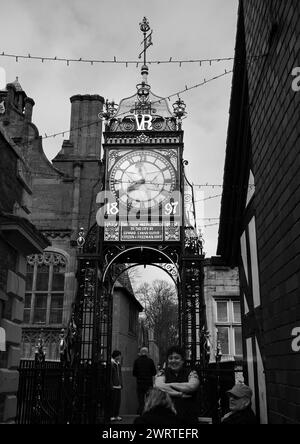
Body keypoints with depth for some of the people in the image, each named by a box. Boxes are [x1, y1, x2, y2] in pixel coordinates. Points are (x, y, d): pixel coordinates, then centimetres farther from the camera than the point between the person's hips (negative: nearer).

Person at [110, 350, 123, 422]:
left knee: (118, 401, 9)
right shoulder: (111, 363, -11)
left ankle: (116, 415, 18)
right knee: (113, 401, -5)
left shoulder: (118, 364, 15)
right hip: (113, 386, -8)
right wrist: (111, 385, -17)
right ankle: (111, 416, 4)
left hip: (118, 386, 8)